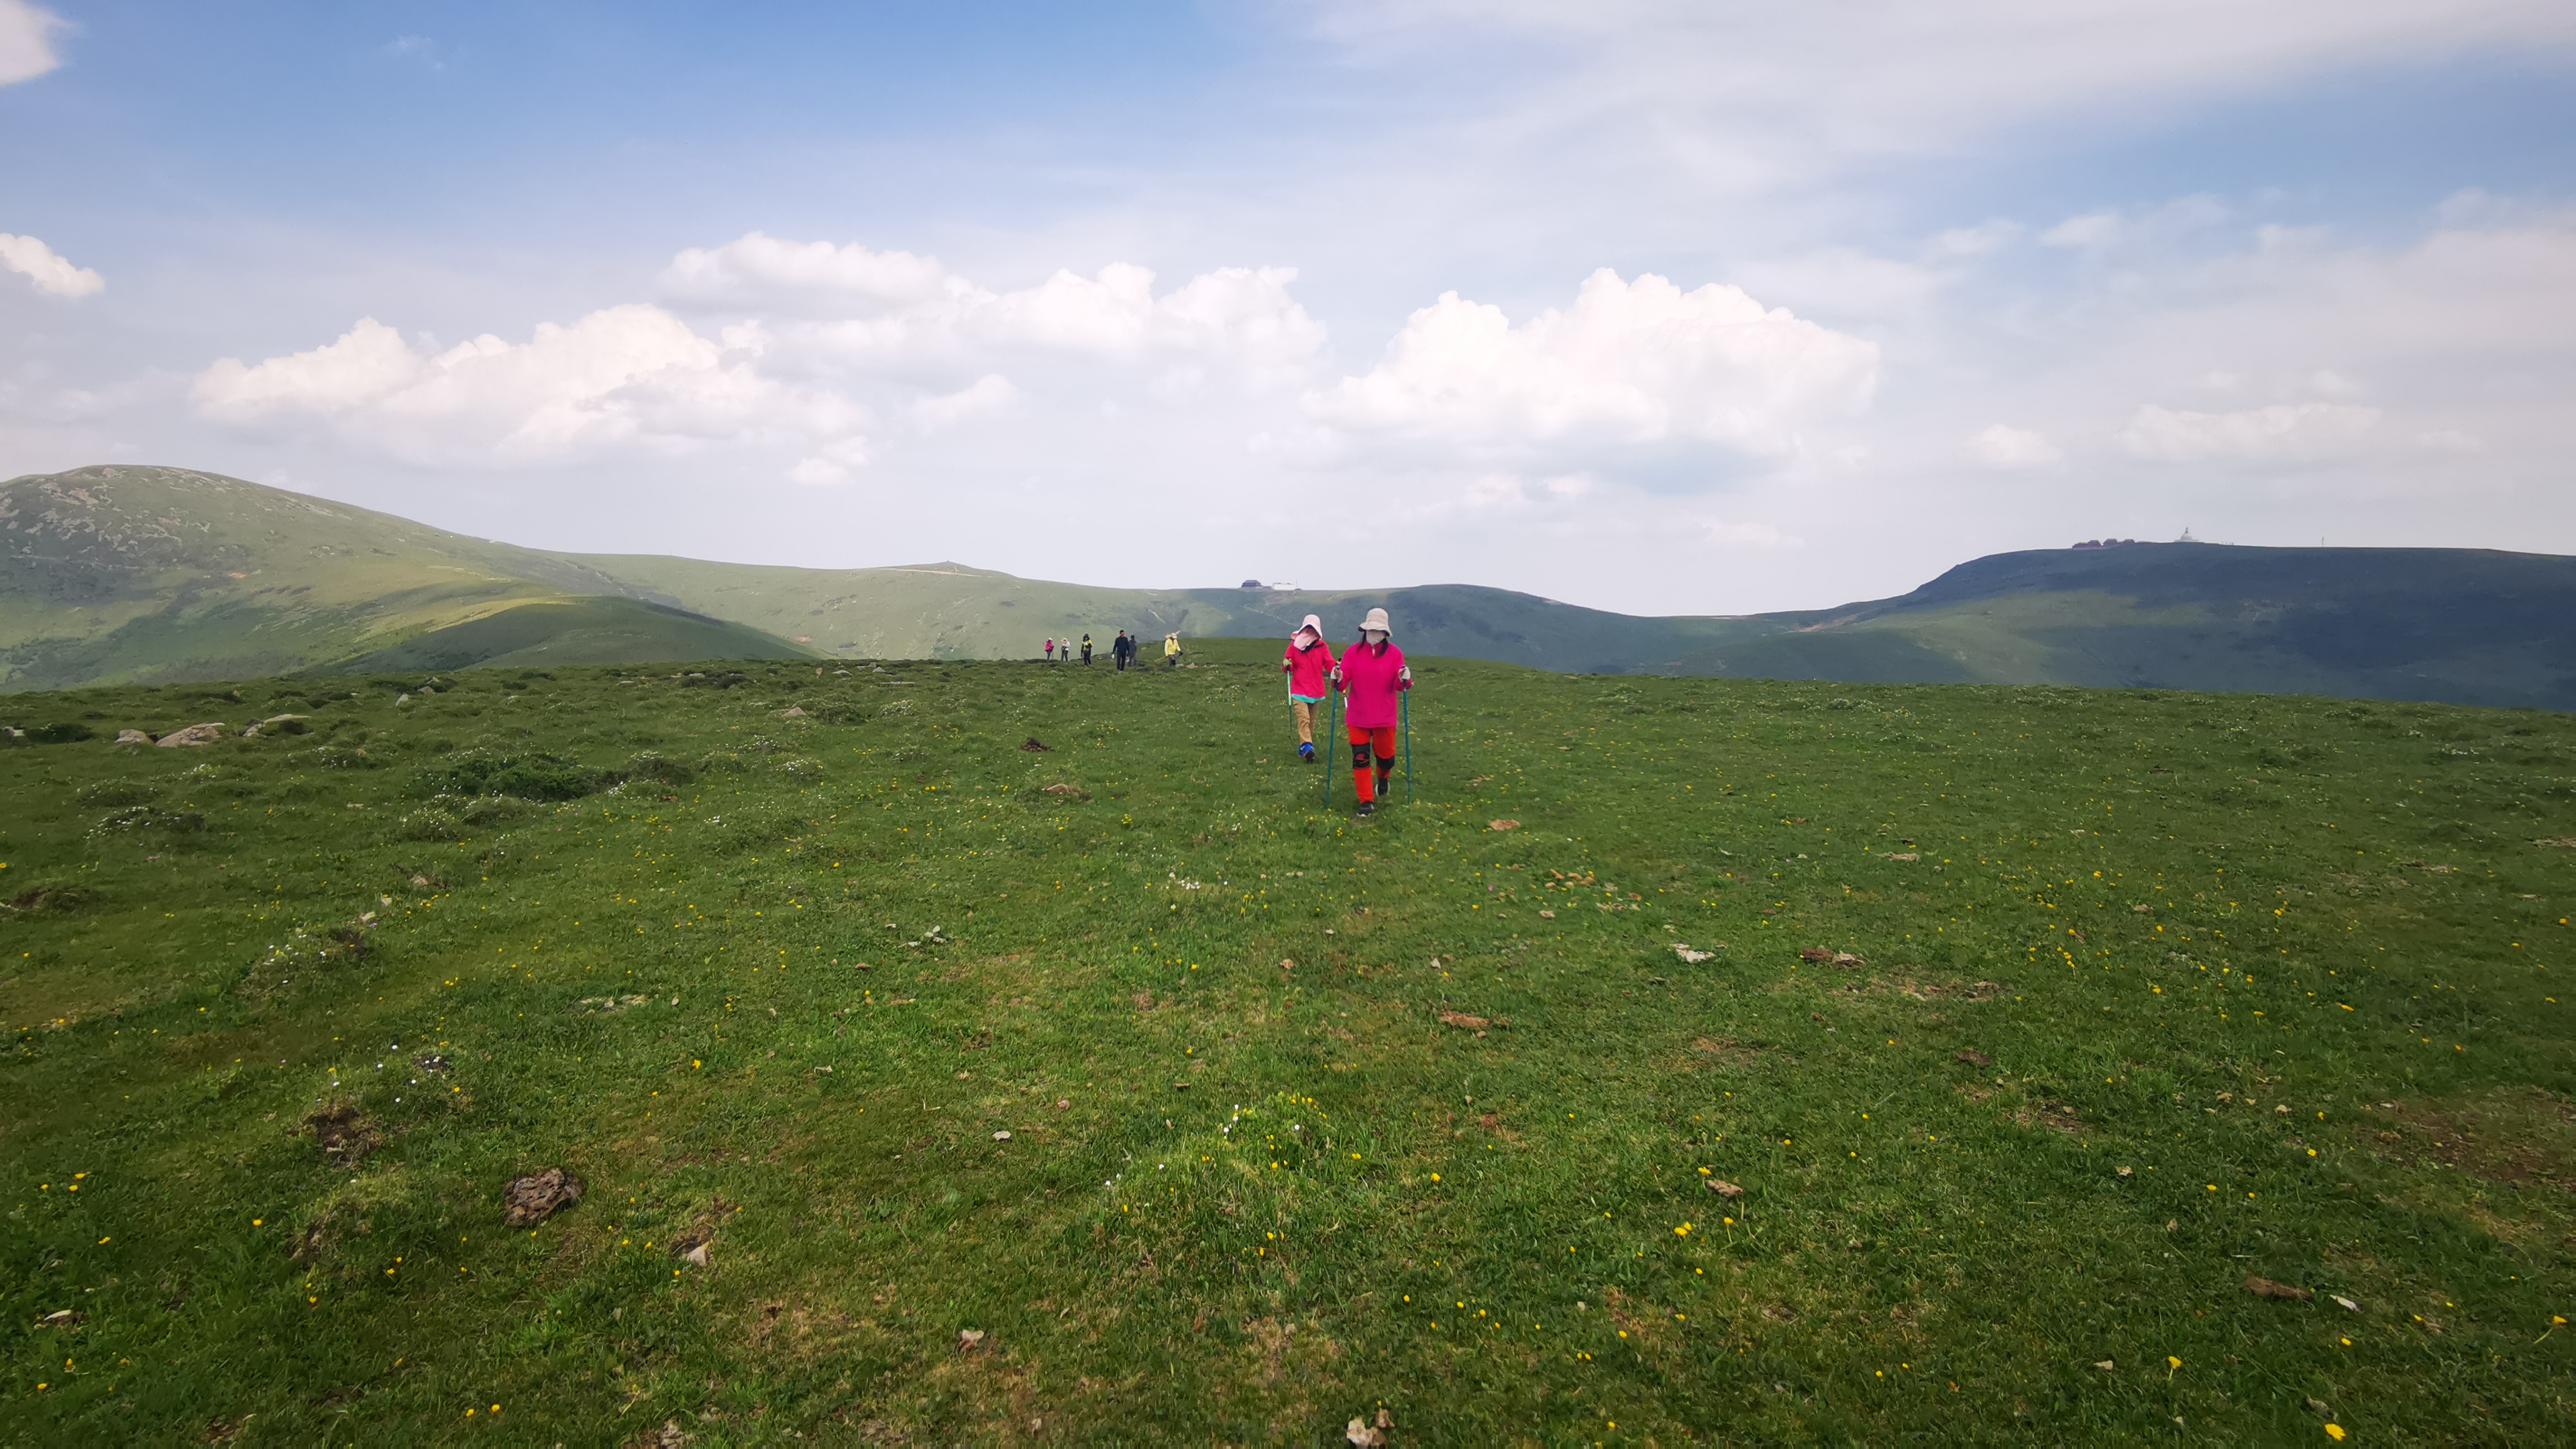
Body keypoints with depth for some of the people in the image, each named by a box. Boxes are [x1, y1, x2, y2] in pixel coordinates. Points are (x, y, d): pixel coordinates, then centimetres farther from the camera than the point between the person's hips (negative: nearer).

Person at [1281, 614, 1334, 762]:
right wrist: (1287, 666, -19)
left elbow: (1329, 664, -5)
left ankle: (1303, 748, 23)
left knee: (1312, 721, 11)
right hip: (1299, 690, -3)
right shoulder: (1294, 645, 0)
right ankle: (1307, 747, -26)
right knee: (1304, 718, -18)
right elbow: (1287, 667, 4)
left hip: (1317, 691, 3)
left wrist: (1335, 670, -26)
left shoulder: (1322, 646, 2)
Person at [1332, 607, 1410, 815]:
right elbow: (1343, 682, -7)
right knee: (1360, 758, -1)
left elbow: (1399, 686, -6)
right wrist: (1338, 679, -29)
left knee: (1385, 755, 11)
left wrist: (1404, 680, -27)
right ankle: (1367, 801, 10)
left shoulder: (1394, 653, -1)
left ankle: (1383, 778, 48)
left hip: (1385, 717, 0)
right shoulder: (1353, 652, -1)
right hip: (1358, 717, 0)